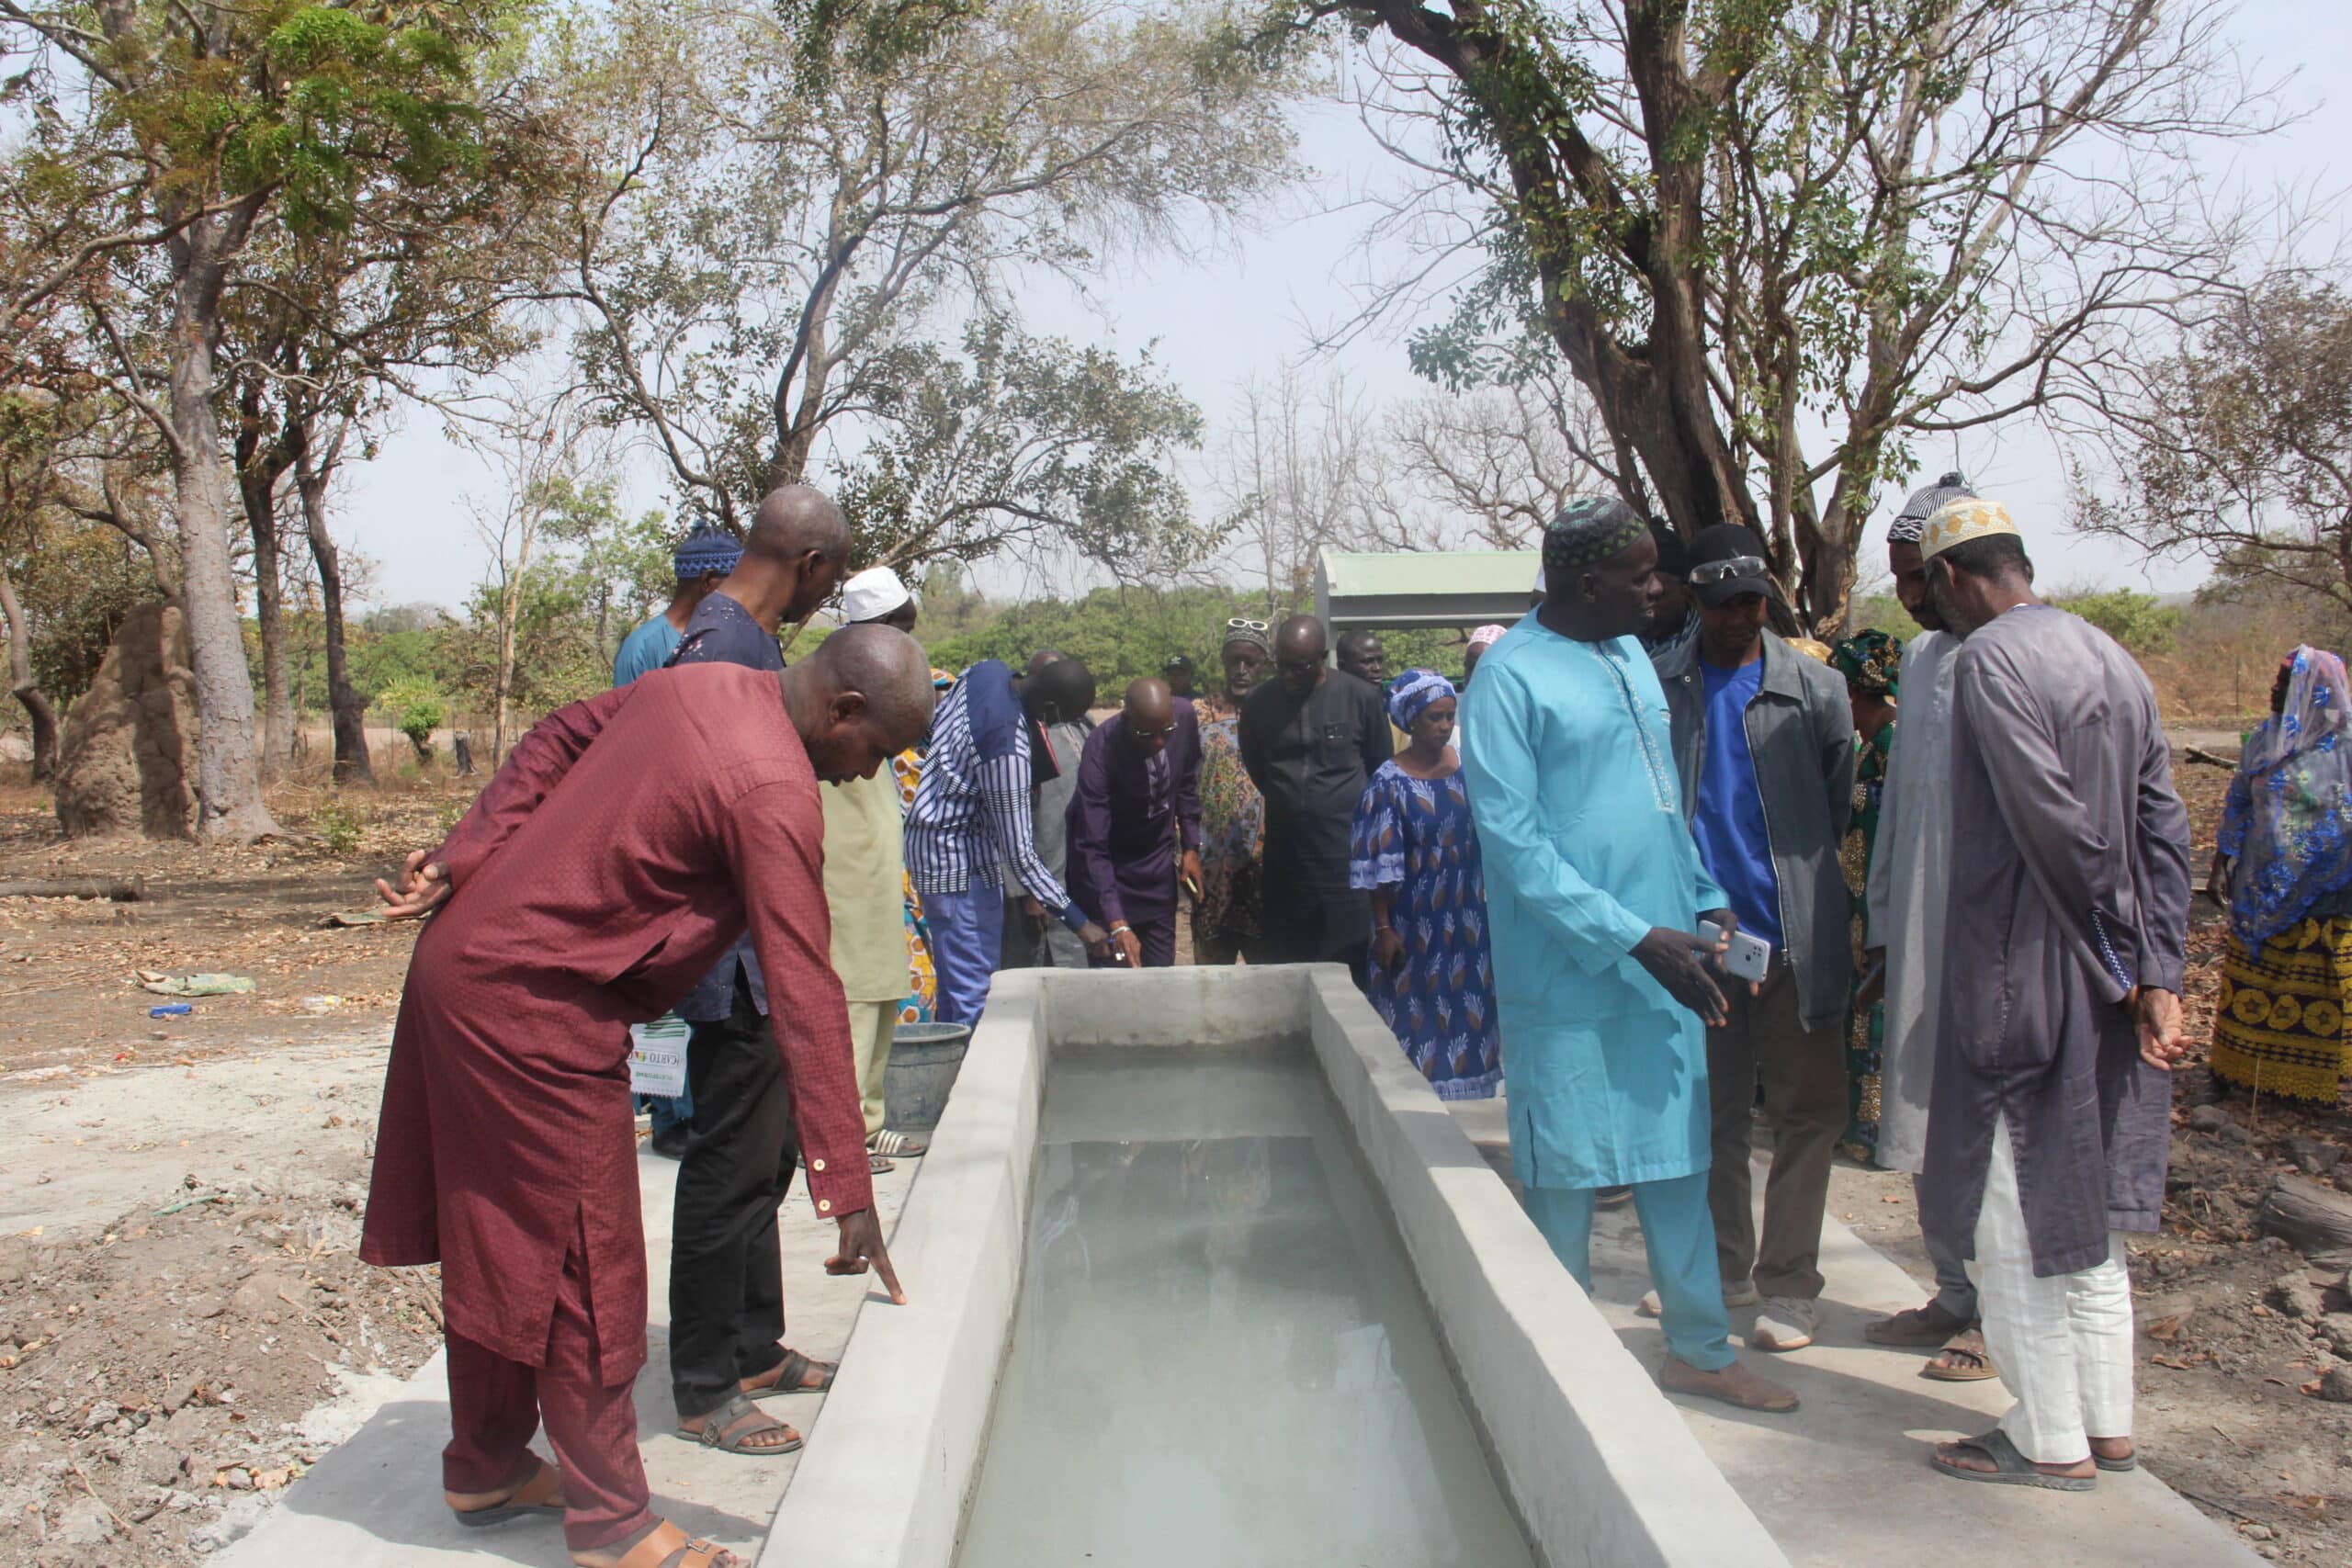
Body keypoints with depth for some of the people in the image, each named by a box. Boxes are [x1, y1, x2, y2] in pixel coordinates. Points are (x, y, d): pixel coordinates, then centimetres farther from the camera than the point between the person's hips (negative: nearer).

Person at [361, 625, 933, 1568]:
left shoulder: (698, 685, 4)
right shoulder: (775, 791, -23)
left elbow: (556, 743, 12)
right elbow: (804, 1000, -25)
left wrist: (463, 864, 9)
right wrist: (846, 1190, -21)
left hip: (464, 961, 10)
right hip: (535, 1006, -10)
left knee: (498, 1244, 20)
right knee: (585, 1268, 2)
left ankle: (486, 1469, 37)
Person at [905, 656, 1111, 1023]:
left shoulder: (989, 670, -7)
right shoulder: (1008, 751, -30)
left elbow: (937, 724, 12)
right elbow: (1020, 854, -26)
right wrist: (1079, 922, -21)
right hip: (958, 858, -10)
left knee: (954, 980, 17)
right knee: (973, 994, -5)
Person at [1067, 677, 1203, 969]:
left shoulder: (1184, 715, -17)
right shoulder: (1100, 752, -30)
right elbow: (1093, 848, -31)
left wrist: (1191, 846, 3)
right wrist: (1117, 924, -38)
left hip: (1159, 861, 4)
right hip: (1109, 867, -4)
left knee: (1161, 966, 9)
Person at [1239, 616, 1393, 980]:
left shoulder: (1362, 697, -3)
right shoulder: (1258, 703, 4)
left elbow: (1382, 770, 9)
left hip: (1347, 853, -3)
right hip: (1285, 857, 3)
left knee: (1352, 964, -2)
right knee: (1283, 963, 5)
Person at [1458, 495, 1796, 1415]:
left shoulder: (1633, 658, 11)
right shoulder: (1510, 677, -14)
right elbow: (1514, 841, -18)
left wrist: (1704, 901, 8)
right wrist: (1637, 938, -21)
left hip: (1662, 964, 7)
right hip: (1568, 978, -7)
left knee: (1678, 1159, 15)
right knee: (1566, 1175, 5)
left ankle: (1699, 1349, 29)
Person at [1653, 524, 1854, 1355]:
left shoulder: (1816, 687, 2)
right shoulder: (1657, 684, 2)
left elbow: (1840, 806, 10)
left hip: (1795, 936, 0)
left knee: (1806, 1112, 4)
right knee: (1714, 1112, 12)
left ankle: (1789, 1281, 16)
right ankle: (1725, 1265, 28)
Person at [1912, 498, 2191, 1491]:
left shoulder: (1987, 658, -14)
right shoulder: (2112, 658, 10)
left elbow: (2057, 823, -20)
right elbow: (2164, 830, 7)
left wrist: (2123, 960, -9)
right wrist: (2158, 978, 4)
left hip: (2020, 978, -8)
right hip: (2109, 985, 8)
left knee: (2009, 1219, 5)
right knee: (2086, 1203, 19)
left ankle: (2051, 1443, 15)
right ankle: (2107, 1423, 29)